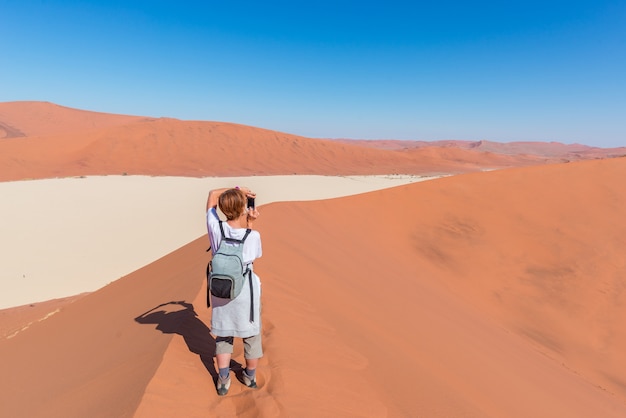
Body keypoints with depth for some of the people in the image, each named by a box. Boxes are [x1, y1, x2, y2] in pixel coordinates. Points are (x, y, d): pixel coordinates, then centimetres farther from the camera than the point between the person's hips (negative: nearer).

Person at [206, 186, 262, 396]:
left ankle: (223, 380, 26)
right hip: (247, 292, -2)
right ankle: (250, 376, 37)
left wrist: (238, 189, -1)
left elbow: (213, 194, 0)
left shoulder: (215, 228, -17)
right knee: (251, 334, 20)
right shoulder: (253, 236, -22)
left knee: (223, 335, 22)